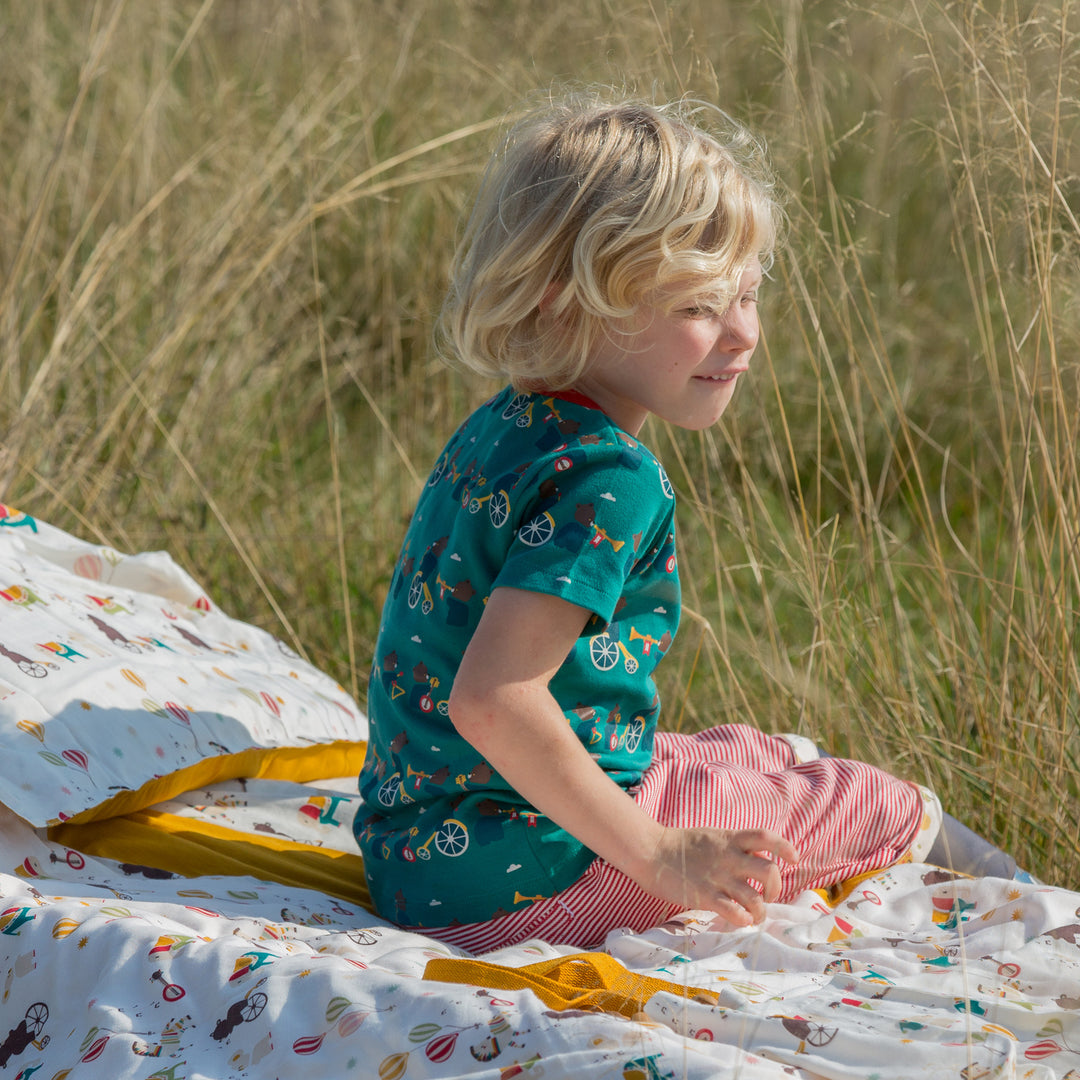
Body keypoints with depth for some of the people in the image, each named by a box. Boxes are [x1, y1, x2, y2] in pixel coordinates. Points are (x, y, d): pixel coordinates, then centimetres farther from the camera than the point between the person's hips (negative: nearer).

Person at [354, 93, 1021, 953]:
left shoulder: (496, 431, 7)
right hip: (520, 879, -9)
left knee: (750, 752, 30)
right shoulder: (610, 479, -22)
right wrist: (657, 853, -23)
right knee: (902, 811, 2)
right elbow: (491, 698, -31)